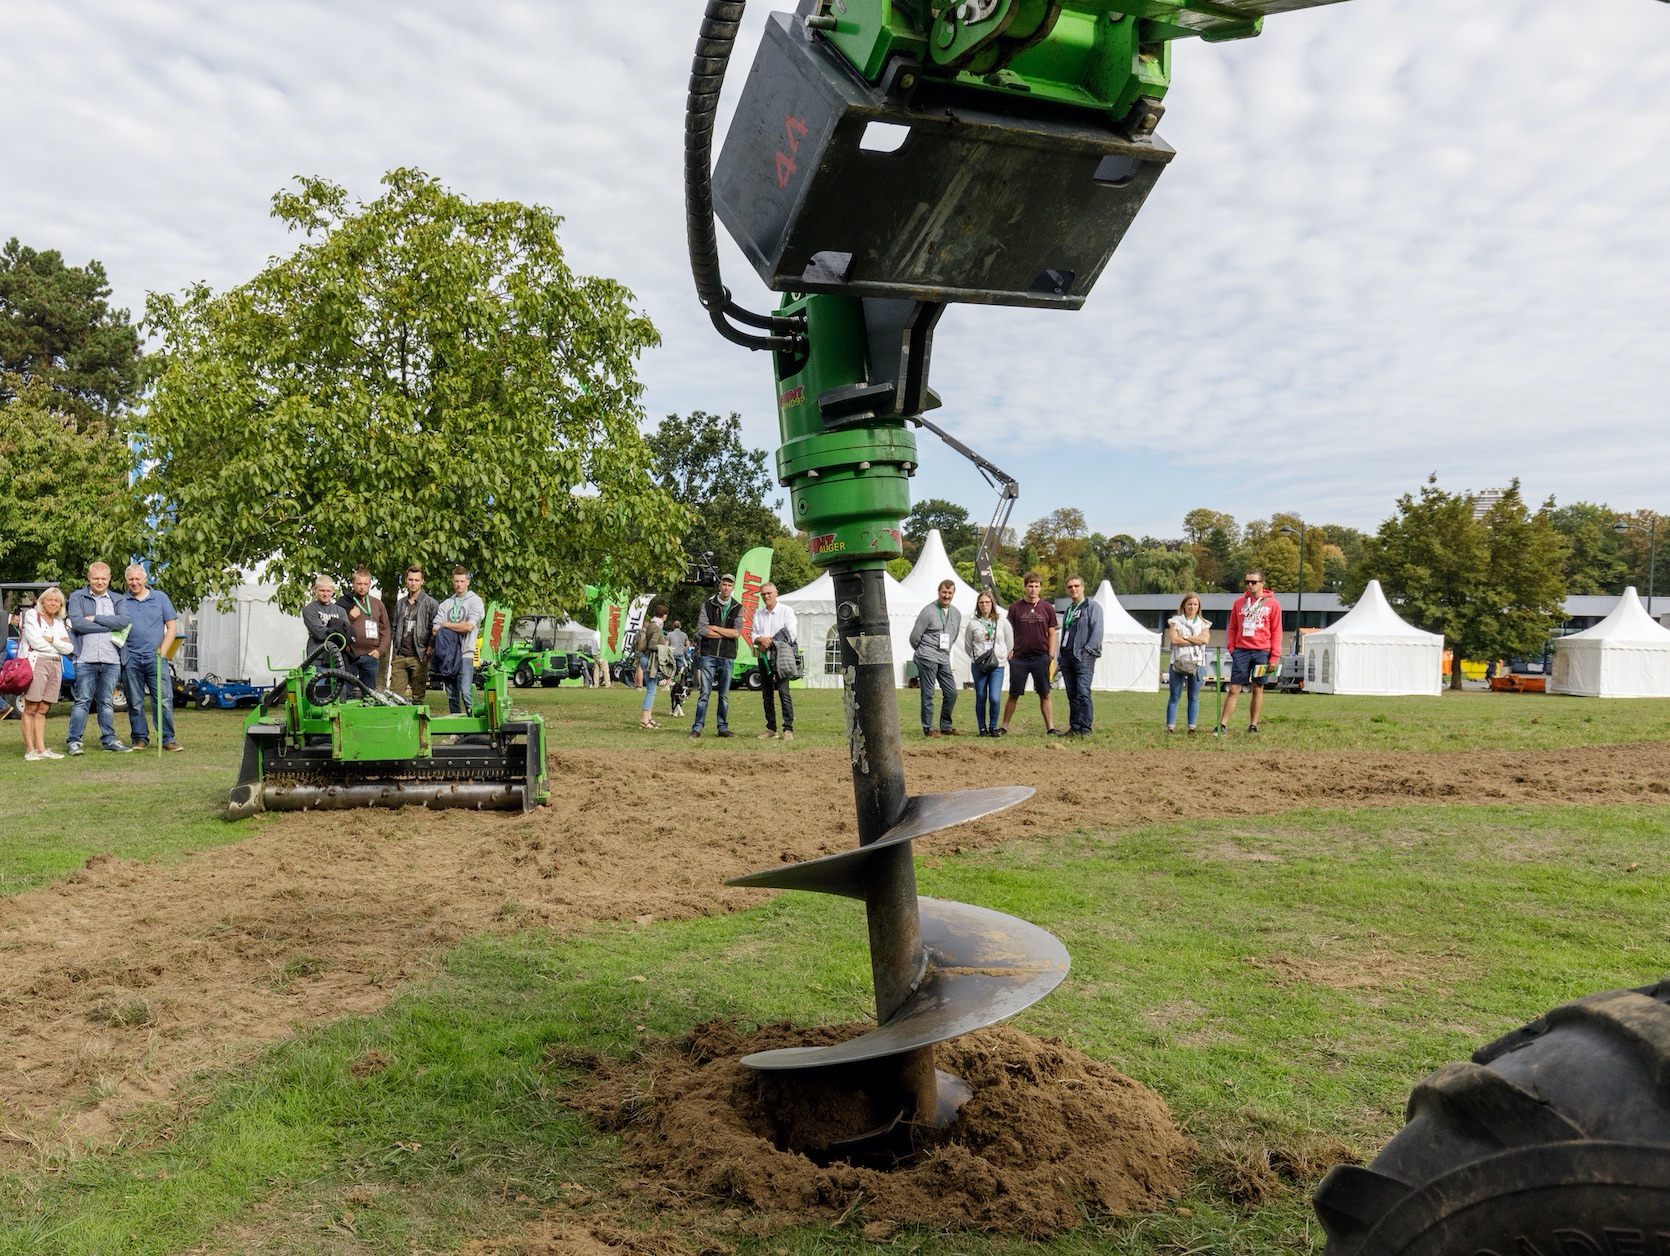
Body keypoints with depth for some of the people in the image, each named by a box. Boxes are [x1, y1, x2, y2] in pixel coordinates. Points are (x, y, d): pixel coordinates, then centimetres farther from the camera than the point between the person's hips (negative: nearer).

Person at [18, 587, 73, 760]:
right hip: (36, 663, -5)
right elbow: (35, 641, -9)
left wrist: (51, 640, -5)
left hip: (55, 665, 5)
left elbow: (69, 648, 8)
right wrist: (59, 643, 2)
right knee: (31, 708, -7)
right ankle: (29, 750, -8)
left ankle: (41, 748, 5)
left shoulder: (60, 622, 20)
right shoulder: (31, 615, 4)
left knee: (43, 709, 5)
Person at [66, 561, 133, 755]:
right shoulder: (77, 597, 6)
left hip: (111, 660, 3)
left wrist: (95, 618, -9)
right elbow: (77, 622, -10)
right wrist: (109, 627, -7)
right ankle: (73, 740, 2)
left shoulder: (117, 600, 14)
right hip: (86, 659, -3)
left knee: (107, 701, 9)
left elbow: (124, 621, -5)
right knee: (82, 700, -3)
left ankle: (109, 739, 14)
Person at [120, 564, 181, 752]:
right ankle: (140, 738, 14)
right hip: (131, 659, 1)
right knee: (135, 702, 5)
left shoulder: (160, 598, 9)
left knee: (164, 700, -5)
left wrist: (163, 651, -3)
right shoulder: (122, 602, 10)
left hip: (155, 658, -1)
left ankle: (168, 739, -1)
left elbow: (172, 627, 7)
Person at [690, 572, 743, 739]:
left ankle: (723, 727, 15)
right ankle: (697, 727, 0)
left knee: (724, 695, 7)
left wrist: (714, 628, -8)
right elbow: (701, 630, -8)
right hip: (708, 655, -1)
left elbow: (737, 632, -6)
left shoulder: (737, 608, 7)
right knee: (705, 692, -4)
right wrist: (726, 633, -8)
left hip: (727, 656, 2)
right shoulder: (707, 605, 4)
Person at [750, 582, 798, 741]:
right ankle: (771, 728, 13)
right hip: (763, 657, 5)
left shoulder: (786, 611, 2)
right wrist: (761, 639, -11)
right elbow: (753, 635, 12)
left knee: (783, 691, -13)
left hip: (780, 656, -5)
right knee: (767, 694, 7)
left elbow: (791, 635, -7)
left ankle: (788, 729, -13)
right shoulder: (758, 613, 17)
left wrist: (770, 641, -10)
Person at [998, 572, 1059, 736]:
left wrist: (1051, 656, 2)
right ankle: (1004, 727, 11)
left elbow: (1052, 634, 9)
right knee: (1013, 694, 4)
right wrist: (1009, 652, -1)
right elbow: (1009, 633, 8)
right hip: (1019, 658, 0)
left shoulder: (1047, 608, 6)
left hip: (1041, 658, 0)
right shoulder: (1015, 608, 4)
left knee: (1044, 694, 3)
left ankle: (1050, 727, 9)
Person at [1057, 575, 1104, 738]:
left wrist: (1087, 650, -16)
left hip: (1084, 657, -7)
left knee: (1083, 693, -14)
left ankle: (1086, 728, -14)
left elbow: (1097, 631, -8)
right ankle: (1074, 728, 10)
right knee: (1072, 695, 7)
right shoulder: (1067, 610, 22)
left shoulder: (1092, 607, 1)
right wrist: (1061, 657, 17)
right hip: (1067, 656, 7)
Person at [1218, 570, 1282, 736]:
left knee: (1258, 689, 6)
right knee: (1234, 689, -1)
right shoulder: (1239, 603, 9)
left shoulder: (1273, 604, 2)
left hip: (1262, 652, -1)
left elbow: (1276, 632, 1)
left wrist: (1275, 656, -5)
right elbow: (1233, 628, 14)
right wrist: (1232, 648, 2)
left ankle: (1253, 725, 14)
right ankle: (1223, 725, -1)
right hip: (1241, 651, 1)